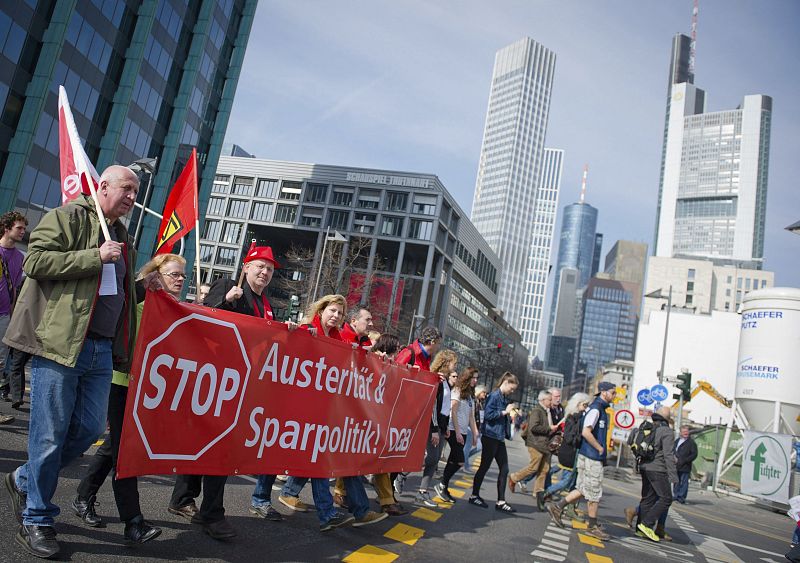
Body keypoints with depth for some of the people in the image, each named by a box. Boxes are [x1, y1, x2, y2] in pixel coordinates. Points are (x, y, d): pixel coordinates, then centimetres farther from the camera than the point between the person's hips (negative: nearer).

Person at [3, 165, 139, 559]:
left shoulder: (121, 236, 21)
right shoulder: (69, 216, -1)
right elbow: (36, 261, -12)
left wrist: (123, 351, 21)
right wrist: (95, 257, -16)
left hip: (101, 350, 7)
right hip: (59, 344, -7)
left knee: (90, 429, 7)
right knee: (51, 434, 0)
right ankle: (36, 520, 16)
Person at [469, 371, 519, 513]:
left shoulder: (504, 398, 13)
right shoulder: (494, 396, -12)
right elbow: (488, 415, -20)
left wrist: (511, 413, 4)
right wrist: (505, 411, -17)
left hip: (499, 438, 8)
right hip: (490, 436, -8)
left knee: (504, 469, 5)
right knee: (484, 467, 3)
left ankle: (501, 502, 11)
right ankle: (474, 496, 18)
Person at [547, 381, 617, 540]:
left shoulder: (601, 409, 16)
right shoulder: (595, 409, -15)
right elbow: (586, 432, -24)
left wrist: (601, 448, 14)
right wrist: (600, 449, -14)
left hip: (587, 455, 9)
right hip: (592, 456, -9)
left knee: (583, 490, 13)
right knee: (594, 492, 1)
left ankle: (557, 507, 15)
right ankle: (592, 526, 12)